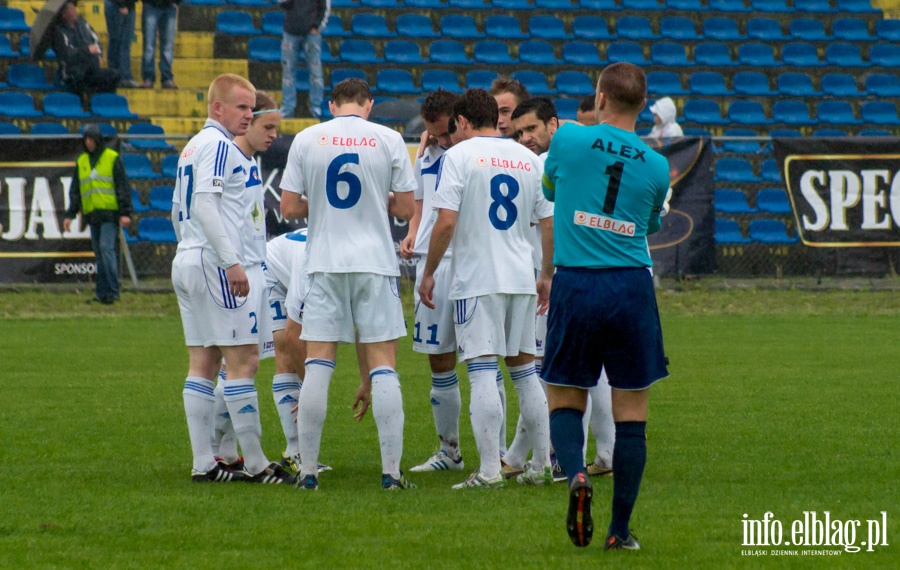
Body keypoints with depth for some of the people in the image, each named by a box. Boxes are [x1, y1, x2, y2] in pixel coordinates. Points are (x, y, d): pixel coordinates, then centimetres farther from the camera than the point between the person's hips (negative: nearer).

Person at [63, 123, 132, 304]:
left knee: (106, 248, -16)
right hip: (92, 213, 6)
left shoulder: (112, 158, -1)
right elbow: (75, 190, 16)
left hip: (110, 213, -6)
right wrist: (70, 214, 8)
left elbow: (123, 186, -4)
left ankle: (112, 291, -15)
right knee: (99, 254, 6)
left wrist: (125, 213, -11)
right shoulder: (81, 161, 14)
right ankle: (102, 293, 8)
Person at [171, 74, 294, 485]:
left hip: (188, 262, 10)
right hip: (217, 266, -10)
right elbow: (204, 205, -21)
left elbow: (179, 212, 24)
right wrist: (231, 262, -24)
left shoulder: (193, 148, 19)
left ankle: (203, 463, 7)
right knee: (243, 360, -7)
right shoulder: (218, 146, -12)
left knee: (202, 364, 8)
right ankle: (255, 465, -7)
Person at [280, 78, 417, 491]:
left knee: (317, 367, 3)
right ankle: (391, 471, -2)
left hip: (325, 265, 1)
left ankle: (307, 470, 2)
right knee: (383, 367, 1)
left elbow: (289, 208, 1)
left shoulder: (306, 140, 1)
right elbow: (406, 209, 0)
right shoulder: (389, 140, -1)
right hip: (376, 264, -1)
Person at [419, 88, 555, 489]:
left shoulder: (459, 156, -5)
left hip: (476, 279, -5)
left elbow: (446, 223, -12)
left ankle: (489, 471, -13)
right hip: (522, 280, 5)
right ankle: (543, 464, 17)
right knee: (524, 369, 15)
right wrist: (546, 275, 23)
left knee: (482, 371, -7)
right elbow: (550, 223, 12)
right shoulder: (529, 159, 10)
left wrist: (429, 273, -2)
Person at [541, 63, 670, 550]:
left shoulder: (569, 140, -3)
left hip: (575, 287, -1)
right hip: (632, 288, 1)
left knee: (565, 400, 13)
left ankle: (576, 475, -16)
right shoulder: (656, 167, 2)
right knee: (631, 413, 5)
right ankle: (620, 531, 5)